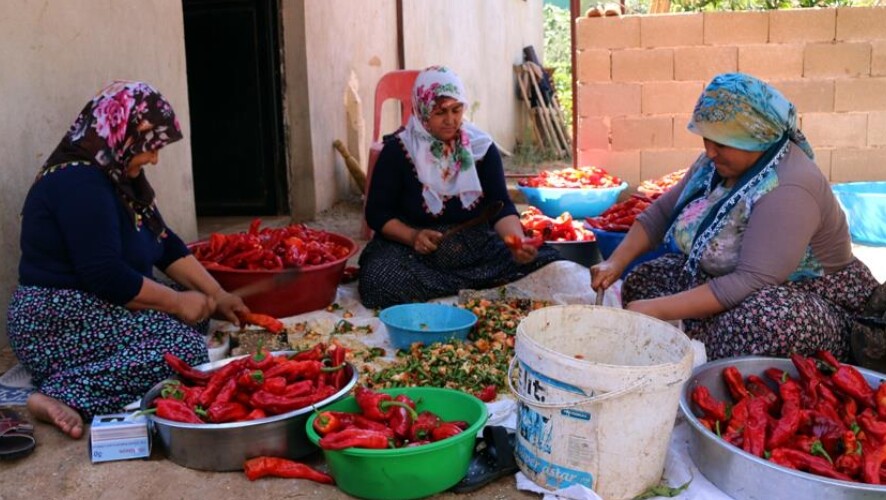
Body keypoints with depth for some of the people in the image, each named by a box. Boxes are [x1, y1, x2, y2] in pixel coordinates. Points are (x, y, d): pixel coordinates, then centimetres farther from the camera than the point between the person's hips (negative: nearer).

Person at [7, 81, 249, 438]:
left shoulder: (118, 177, 13)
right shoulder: (79, 183, -19)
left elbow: (166, 245, 14)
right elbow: (107, 276, -25)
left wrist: (217, 296, 7)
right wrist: (178, 302, -15)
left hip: (91, 310, 11)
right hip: (57, 325, -11)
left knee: (194, 314, 2)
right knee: (187, 349, -24)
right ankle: (68, 395, -26)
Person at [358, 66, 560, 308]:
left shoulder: (482, 147, 2)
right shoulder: (397, 150, -4)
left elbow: (500, 207, -7)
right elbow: (377, 213, -2)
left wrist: (518, 242, -28)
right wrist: (412, 236, -21)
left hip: (477, 250, 2)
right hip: (413, 251, -2)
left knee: (547, 260, -19)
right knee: (379, 281, -34)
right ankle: (472, 287, -17)